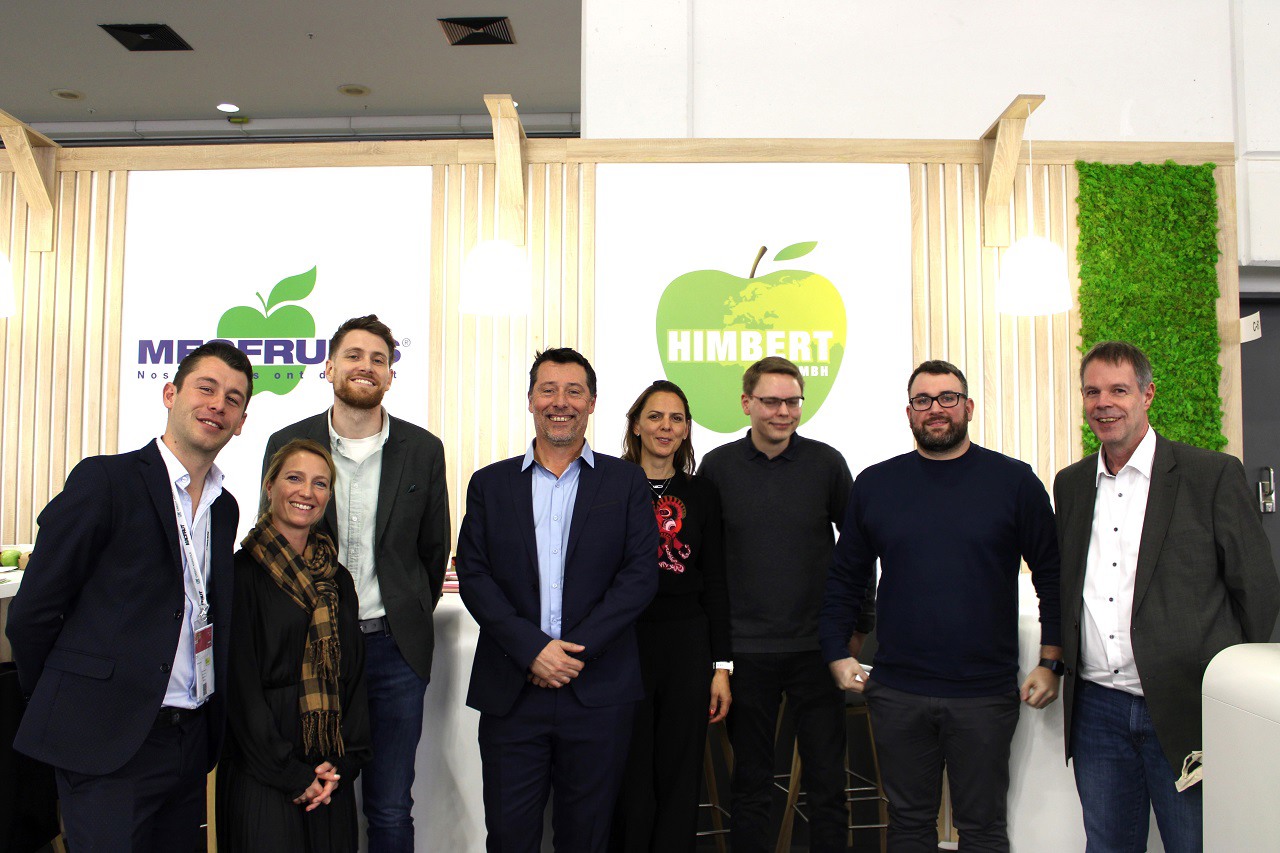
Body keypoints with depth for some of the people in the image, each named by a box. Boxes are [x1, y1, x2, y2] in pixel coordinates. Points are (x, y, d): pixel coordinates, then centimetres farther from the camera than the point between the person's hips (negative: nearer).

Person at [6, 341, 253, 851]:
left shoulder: (225, 508, 11)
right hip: (108, 746, -6)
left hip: (191, 743, 6)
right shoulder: (104, 480, -9)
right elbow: (32, 613, -7)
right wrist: (64, 706, 2)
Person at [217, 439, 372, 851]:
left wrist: (343, 762, -3)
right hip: (261, 773, -5)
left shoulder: (338, 578, 11)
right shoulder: (243, 572, -5)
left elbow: (354, 674, 9)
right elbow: (240, 682, -9)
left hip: (331, 772, 5)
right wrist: (290, 774, -12)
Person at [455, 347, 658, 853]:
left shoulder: (626, 482, 5)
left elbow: (641, 574, -4)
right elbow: (473, 576, 0)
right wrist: (532, 648, -12)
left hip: (599, 692, 0)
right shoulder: (490, 484, 8)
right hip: (511, 691, 1)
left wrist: (578, 649, -13)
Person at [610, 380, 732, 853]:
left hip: (688, 646, 2)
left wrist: (721, 667, 5)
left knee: (679, 777, 9)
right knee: (629, 780, 5)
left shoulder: (702, 493, 8)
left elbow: (715, 583, 9)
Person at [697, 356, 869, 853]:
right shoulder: (718, 467, 0)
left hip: (816, 646, 0)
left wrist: (861, 622, 11)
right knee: (751, 784, 10)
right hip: (745, 649, 0)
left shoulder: (827, 463, -1)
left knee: (827, 782, 7)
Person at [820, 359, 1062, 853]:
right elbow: (845, 579, 10)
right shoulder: (874, 485, 4)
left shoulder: (1014, 481, -1)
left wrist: (1050, 664, -2)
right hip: (897, 693, 2)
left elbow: (1052, 576, 3)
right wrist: (837, 654, 3)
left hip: (986, 694, -1)